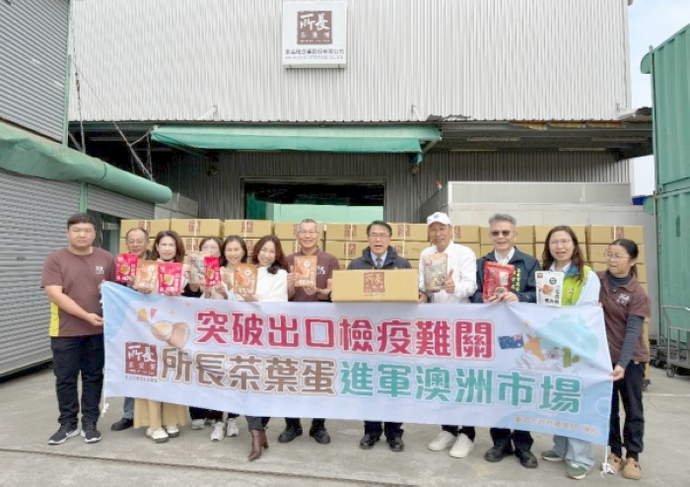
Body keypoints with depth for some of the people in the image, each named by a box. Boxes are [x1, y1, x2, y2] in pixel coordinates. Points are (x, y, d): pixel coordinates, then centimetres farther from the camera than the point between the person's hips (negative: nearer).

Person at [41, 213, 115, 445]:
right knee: (65, 379, 8)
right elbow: (54, 294, -14)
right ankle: (68, 424, 24)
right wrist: (86, 315, -20)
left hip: (98, 330, 1)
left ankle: (90, 423, 22)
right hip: (65, 331, -1)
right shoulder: (55, 260, -4)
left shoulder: (107, 259, 3)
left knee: (93, 377, 10)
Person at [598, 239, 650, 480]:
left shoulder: (638, 294, -13)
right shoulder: (597, 280, -3)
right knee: (608, 407, 12)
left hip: (630, 358, -3)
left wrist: (622, 363, -29)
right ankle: (614, 453, 27)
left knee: (633, 409, 11)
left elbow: (633, 331, -19)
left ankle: (632, 457, 25)